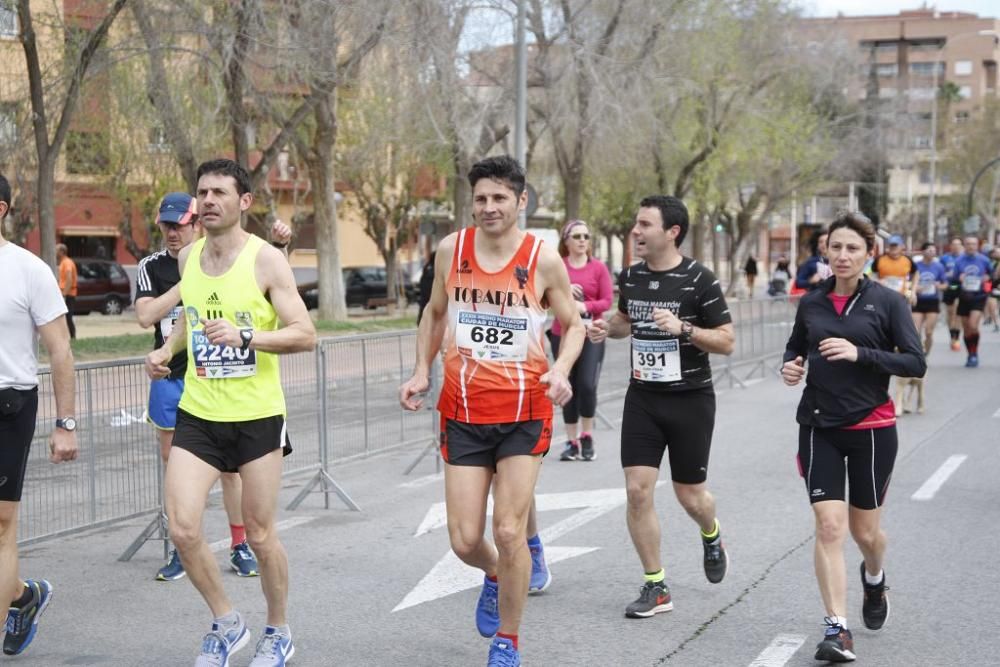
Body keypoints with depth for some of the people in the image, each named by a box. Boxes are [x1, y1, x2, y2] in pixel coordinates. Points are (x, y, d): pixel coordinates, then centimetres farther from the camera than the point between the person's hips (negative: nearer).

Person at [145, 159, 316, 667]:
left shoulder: (266, 259, -10)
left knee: (260, 535, 5)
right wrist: (167, 349, 7)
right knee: (182, 529, -7)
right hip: (197, 415, 4)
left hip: (257, 416, -4)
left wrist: (244, 336, -28)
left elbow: (305, 335, -14)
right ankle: (226, 624, 17)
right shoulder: (188, 258, 7)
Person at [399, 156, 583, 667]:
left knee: (508, 531, -7)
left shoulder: (544, 260, -7)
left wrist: (560, 370, -15)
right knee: (464, 539, 0)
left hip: (524, 413, -2)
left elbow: (574, 324, 3)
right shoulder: (451, 250, 0)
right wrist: (421, 371, 5)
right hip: (463, 413, 2)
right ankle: (495, 577, 38)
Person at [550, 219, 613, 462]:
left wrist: (585, 306, -17)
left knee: (587, 385, -12)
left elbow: (607, 301, 0)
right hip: (562, 335, 1)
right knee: (568, 388, 3)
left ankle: (587, 436, 7)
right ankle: (571, 442, 12)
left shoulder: (598, 267, 2)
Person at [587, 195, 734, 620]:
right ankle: (656, 587, 7)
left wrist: (683, 329, -24)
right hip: (642, 397, 4)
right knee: (638, 490, -6)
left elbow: (727, 342, -9)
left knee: (690, 496, 6)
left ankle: (711, 537, 43)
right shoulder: (631, 277, 4)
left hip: (690, 399, -4)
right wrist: (605, 328, 1)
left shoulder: (699, 280, -12)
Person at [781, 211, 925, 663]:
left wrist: (859, 353, -22)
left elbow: (915, 363, -10)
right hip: (820, 427, 2)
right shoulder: (811, 303, 5)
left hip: (871, 428, -2)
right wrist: (790, 368, -2)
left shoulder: (888, 301, -4)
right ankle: (837, 629, -6)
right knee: (829, 526, -10)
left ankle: (874, 579, 45)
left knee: (865, 530, 10)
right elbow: (795, 349, 21)